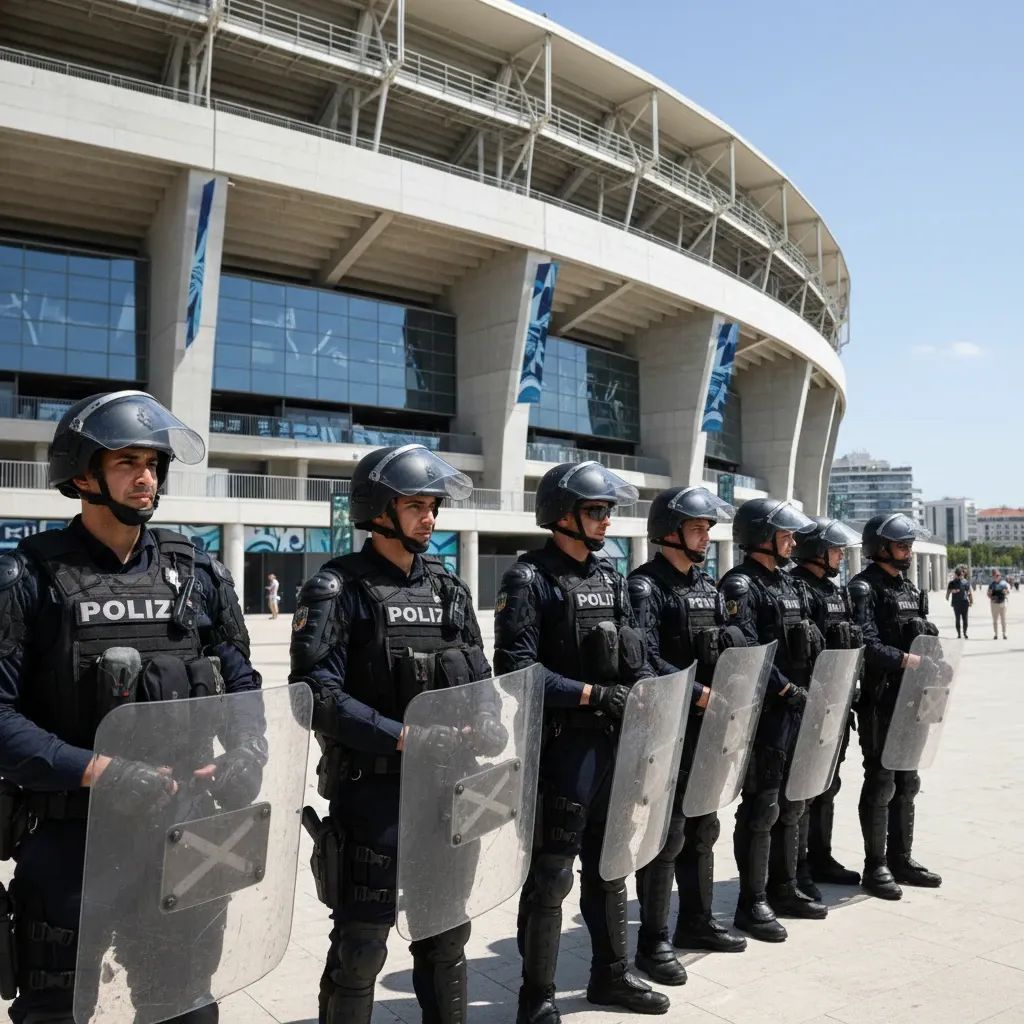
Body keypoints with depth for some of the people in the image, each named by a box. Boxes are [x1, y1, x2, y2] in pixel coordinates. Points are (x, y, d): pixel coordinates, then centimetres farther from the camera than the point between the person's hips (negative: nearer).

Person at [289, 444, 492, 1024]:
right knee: (361, 944, 5)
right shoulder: (338, 590, -9)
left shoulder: (450, 588, 9)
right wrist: (400, 737, -22)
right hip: (372, 790, -5)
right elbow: (318, 694, -18)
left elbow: (481, 686, 12)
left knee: (447, 932, 19)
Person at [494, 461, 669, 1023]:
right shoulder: (530, 579, -12)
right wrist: (592, 694, -20)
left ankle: (610, 974, 37)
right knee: (550, 875, 3)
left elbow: (633, 656, 15)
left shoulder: (609, 576, 11)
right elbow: (516, 668, -20)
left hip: (614, 742, 8)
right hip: (559, 746, -7)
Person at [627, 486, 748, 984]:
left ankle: (697, 922, 34)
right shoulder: (644, 587, -13)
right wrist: (698, 693, -26)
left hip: (708, 728, 8)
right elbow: (646, 661, -23)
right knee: (665, 836, -1)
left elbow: (732, 647, 12)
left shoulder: (707, 586, 13)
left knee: (702, 829, 18)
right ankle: (653, 942, 11)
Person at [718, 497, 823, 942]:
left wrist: (810, 691, 8)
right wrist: (787, 689, -20)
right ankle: (752, 903, 8)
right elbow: (747, 652, -22)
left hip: (795, 710, 9)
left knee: (790, 804, 17)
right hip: (764, 712, -9)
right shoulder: (741, 585, -13)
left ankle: (783, 889, 30)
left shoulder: (787, 584, 16)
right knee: (760, 807, -3)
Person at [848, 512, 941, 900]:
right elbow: (867, 645, -22)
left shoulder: (909, 588, 16)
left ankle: (901, 859, 26)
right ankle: (875, 867, 9)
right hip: (880, 701, -8)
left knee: (907, 782, 15)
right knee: (880, 784, -1)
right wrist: (904, 659, -31)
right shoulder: (863, 588, -11)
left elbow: (925, 635, 17)